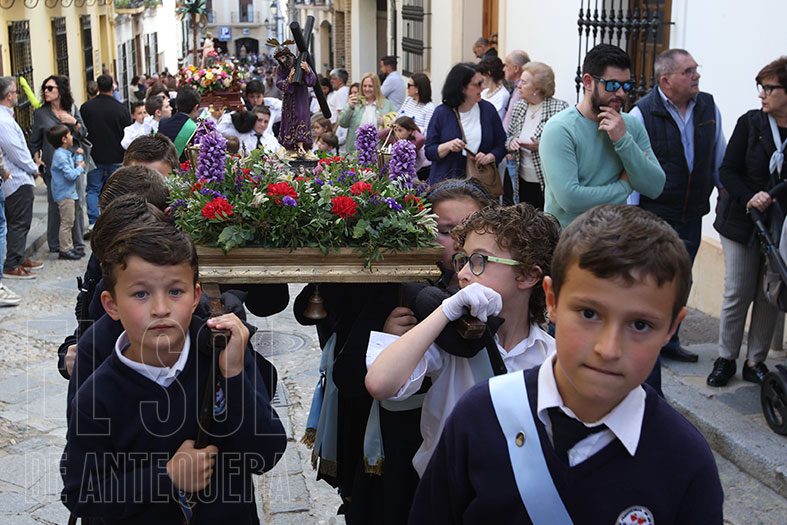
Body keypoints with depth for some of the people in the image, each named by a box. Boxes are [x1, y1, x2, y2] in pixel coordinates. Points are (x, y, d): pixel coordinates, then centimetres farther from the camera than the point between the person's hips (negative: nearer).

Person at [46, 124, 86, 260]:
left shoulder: (65, 154, 13)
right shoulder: (60, 156, -20)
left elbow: (72, 165, 21)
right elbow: (71, 175, -25)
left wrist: (78, 155, 10)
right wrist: (80, 167, -9)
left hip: (68, 193, 11)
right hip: (64, 194, -11)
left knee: (69, 223, 16)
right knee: (67, 222, -6)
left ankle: (69, 247, 24)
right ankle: (65, 250, -1)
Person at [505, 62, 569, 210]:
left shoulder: (560, 107, -11)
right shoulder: (519, 106, 9)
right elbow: (509, 135, 19)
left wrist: (542, 147, -23)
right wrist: (511, 142, -4)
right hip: (523, 181, 6)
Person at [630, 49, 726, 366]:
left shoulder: (709, 107, 3)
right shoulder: (643, 113, -13)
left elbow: (720, 160, 14)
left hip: (692, 216, 5)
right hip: (653, 216, -5)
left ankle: (669, 342, 33)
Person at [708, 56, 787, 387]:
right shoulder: (750, 123, 0)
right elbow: (727, 171, -2)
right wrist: (749, 198, -20)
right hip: (741, 223, 0)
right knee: (737, 293, 3)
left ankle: (756, 360, 20)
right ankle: (726, 359, 17)